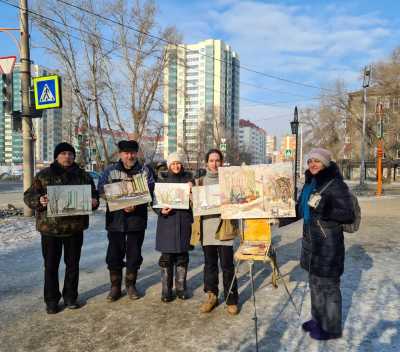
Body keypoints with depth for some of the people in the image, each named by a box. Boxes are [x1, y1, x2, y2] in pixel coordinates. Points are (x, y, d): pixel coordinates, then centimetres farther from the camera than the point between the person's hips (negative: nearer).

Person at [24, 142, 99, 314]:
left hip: (75, 228, 2)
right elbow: (28, 196, 0)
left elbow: (94, 195, 12)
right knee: (51, 265, 7)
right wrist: (39, 201, -22)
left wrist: (94, 202, -11)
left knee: (73, 264, 12)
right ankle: (51, 300, 22)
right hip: (50, 228, -1)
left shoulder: (83, 176, 7)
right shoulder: (43, 175, 1)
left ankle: (70, 296, 28)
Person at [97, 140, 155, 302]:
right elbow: (102, 191, -7)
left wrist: (136, 204, -19)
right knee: (114, 254, 5)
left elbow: (149, 192, -2)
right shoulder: (110, 171, 3)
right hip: (115, 218, 0)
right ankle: (115, 286, 22)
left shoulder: (144, 171, 4)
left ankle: (131, 285, 28)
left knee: (134, 254, 10)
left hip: (137, 218, 1)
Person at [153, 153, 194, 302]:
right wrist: (161, 210, -16)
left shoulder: (188, 178, 8)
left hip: (184, 221, 1)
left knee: (182, 256, 8)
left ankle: (181, 288, 21)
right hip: (167, 221, -1)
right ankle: (166, 290, 12)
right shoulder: (162, 180, 6)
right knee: (166, 257, 1)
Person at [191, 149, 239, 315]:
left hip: (224, 227, -2)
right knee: (209, 264, 11)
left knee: (227, 265, 0)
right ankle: (211, 296, 25)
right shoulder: (199, 181, 13)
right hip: (206, 227, 3)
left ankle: (231, 299, 13)